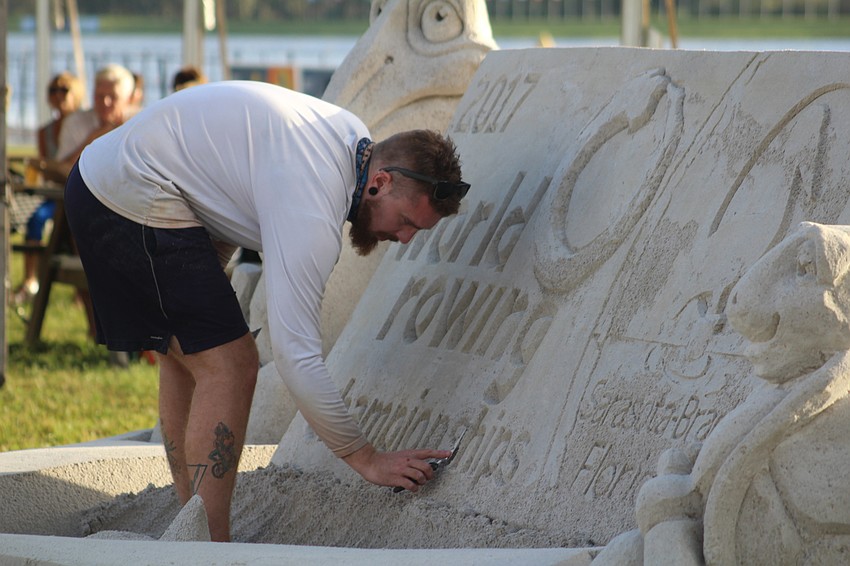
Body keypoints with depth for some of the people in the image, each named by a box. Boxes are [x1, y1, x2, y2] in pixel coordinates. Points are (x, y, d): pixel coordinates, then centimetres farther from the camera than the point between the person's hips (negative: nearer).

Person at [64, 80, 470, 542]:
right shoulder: (310, 210, -26)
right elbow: (296, 357, -27)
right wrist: (366, 458, -20)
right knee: (229, 366, -11)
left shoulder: (353, 137, 4)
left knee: (184, 358, 17)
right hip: (134, 203, -11)